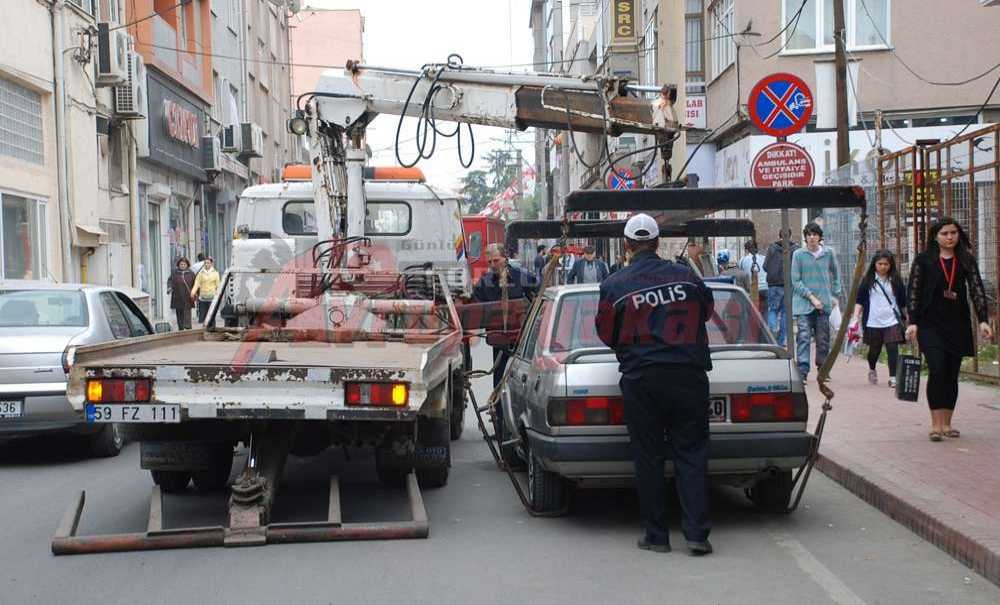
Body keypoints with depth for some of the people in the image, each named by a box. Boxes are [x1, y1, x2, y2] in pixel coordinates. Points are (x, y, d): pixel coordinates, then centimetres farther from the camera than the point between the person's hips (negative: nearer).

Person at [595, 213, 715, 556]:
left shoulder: (614, 286, -3)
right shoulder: (686, 276, 4)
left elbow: (606, 334, 6)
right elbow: (706, 311, 20)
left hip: (640, 378, -1)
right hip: (688, 374, 2)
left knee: (648, 457, 7)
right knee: (691, 454, 7)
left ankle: (656, 535, 9)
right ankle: (697, 534, 2)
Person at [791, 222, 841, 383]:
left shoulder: (828, 253, 6)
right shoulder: (798, 254, -2)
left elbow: (835, 274, 21)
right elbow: (795, 281, -4)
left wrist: (835, 295, 13)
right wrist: (811, 297, -10)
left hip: (824, 303, 3)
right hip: (804, 304, -3)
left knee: (823, 340, 8)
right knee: (803, 338, -11)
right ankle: (802, 372, -13)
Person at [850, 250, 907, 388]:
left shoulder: (895, 280, 5)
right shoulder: (868, 280, 2)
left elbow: (902, 302, 11)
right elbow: (859, 300, 3)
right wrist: (856, 317, -7)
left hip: (892, 321, 0)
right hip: (873, 322, 0)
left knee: (893, 349, -10)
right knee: (874, 349, 13)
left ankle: (893, 377, -6)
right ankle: (872, 370, 40)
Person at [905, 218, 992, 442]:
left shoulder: (966, 261, 7)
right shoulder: (923, 260, 2)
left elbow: (977, 290, 1)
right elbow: (913, 292, 1)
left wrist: (983, 320, -9)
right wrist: (912, 322, -8)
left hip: (958, 325, 3)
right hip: (931, 324, -3)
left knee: (952, 375, 6)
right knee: (937, 371, -14)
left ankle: (947, 423, 16)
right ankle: (936, 424, -11)